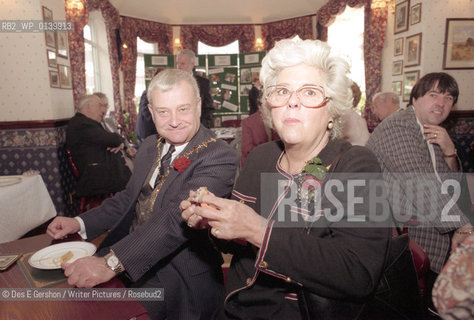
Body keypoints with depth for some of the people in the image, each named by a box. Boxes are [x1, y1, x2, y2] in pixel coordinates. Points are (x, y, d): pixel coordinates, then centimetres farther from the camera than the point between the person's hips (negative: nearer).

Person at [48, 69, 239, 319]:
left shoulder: (220, 158, -18)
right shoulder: (150, 146, 8)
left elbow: (180, 219, -29)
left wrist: (113, 262, -35)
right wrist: (81, 223, 4)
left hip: (178, 287, -6)